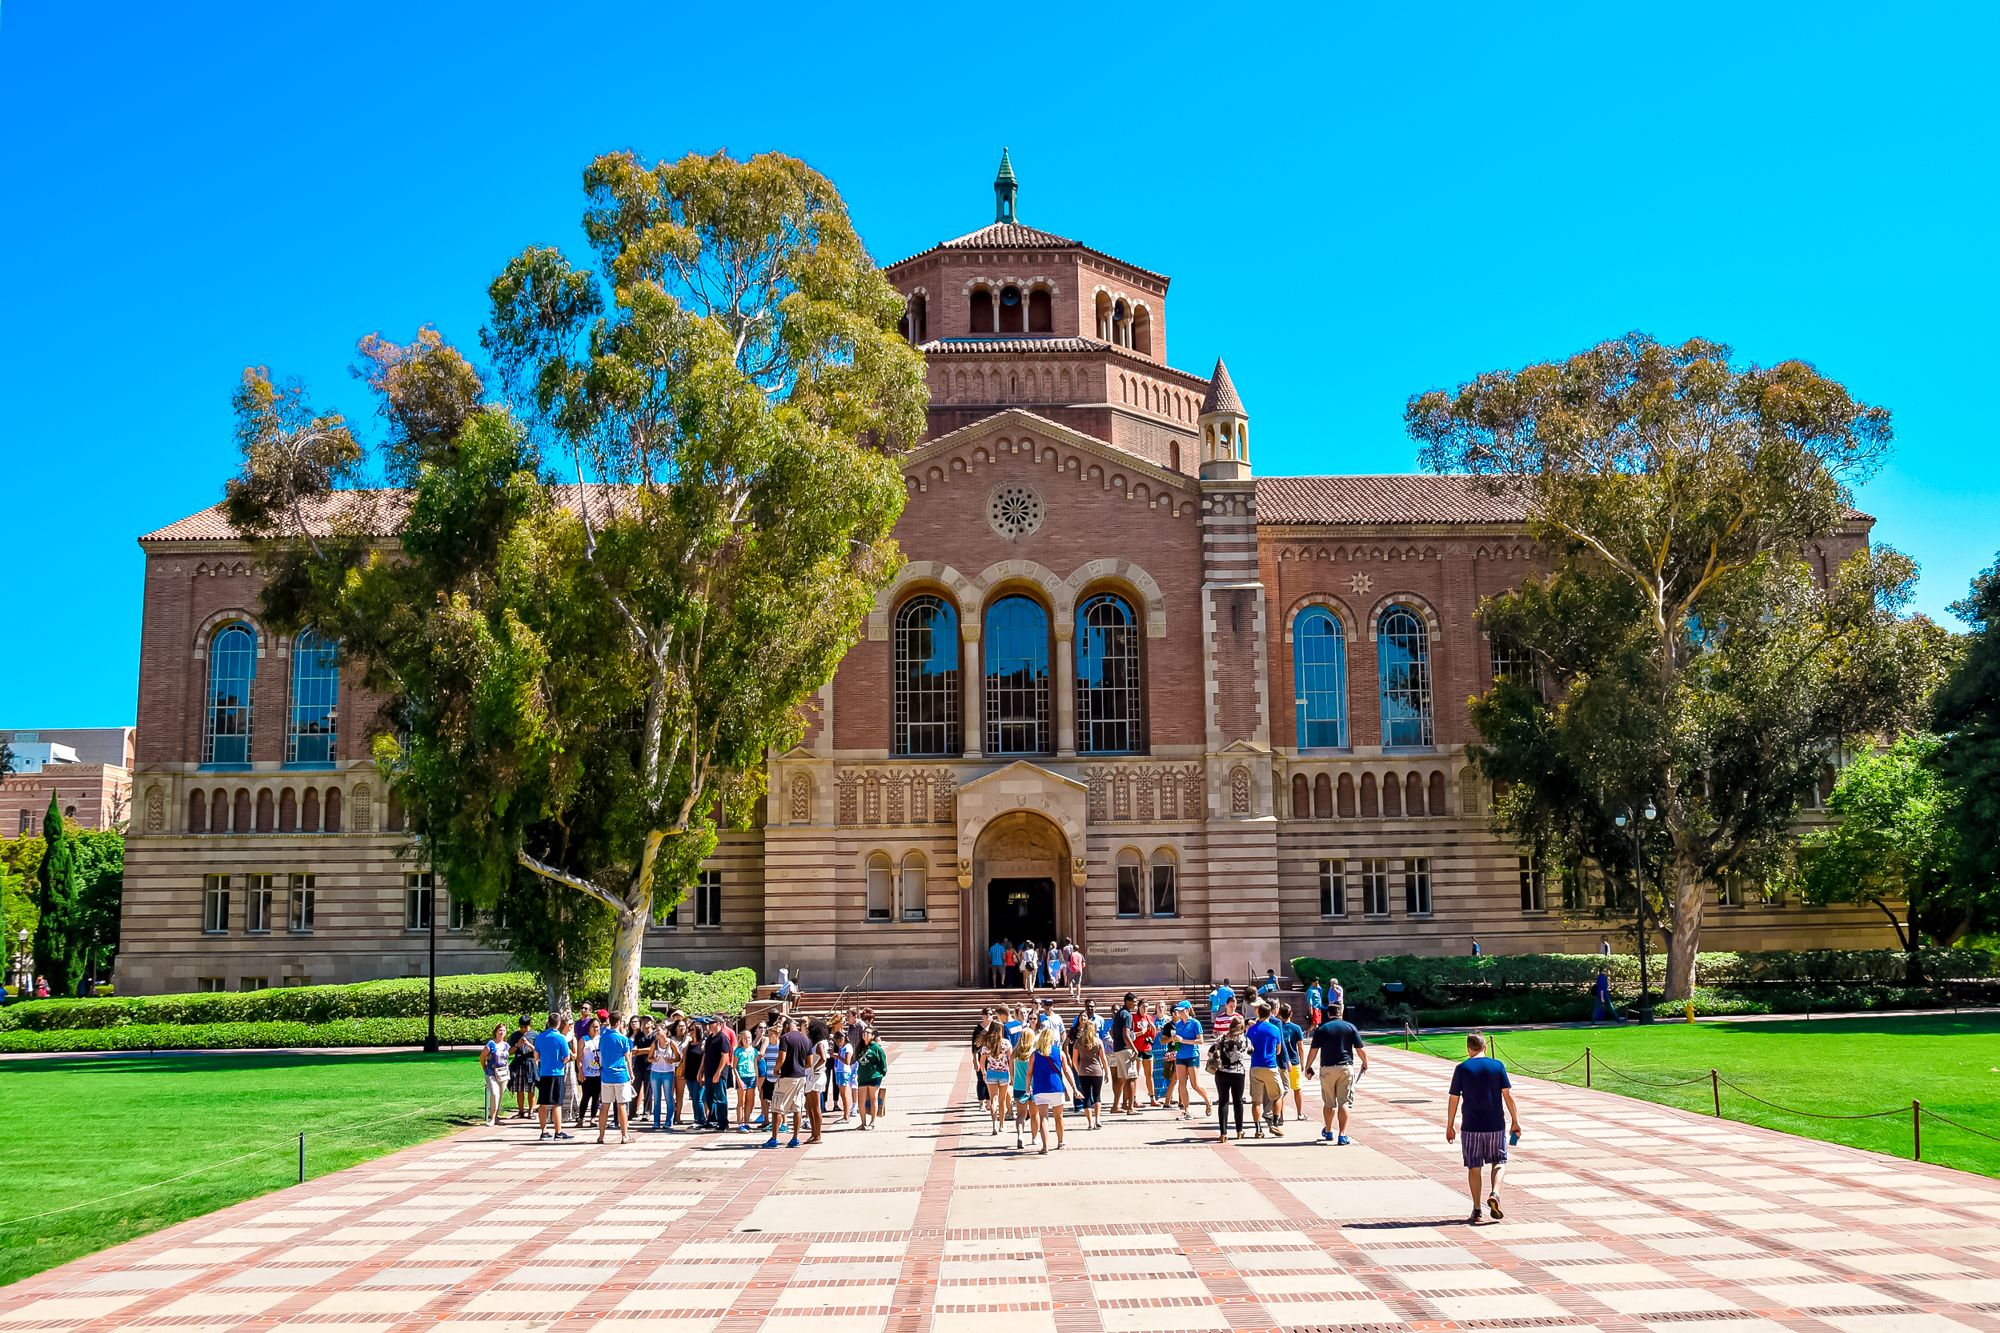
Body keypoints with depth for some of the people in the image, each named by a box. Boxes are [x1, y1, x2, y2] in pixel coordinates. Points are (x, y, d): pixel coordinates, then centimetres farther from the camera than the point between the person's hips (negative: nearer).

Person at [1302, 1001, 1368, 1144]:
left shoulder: (1321, 1029, 3)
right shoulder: (1351, 1027, 3)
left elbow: (1313, 1051, 1)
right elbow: (1360, 1050, 3)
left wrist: (1308, 1068, 13)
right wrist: (1365, 1063, 21)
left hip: (1327, 1069, 1)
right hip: (1346, 1068, -1)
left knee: (1328, 1103, 15)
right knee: (1344, 1102, 0)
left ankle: (1328, 1132, 29)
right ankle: (1342, 1135, -8)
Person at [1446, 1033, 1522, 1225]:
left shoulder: (1462, 1069, -2)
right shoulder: (1497, 1066, 1)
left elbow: (1454, 1100, -1)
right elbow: (1508, 1094, -2)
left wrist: (1449, 1126, 7)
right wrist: (1515, 1121, 5)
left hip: (1471, 1126, -1)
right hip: (1496, 1125, 1)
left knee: (1474, 1167, 7)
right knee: (1499, 1161, 17)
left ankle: (1477, 1211, 7)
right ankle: (1494, 1194, -7)